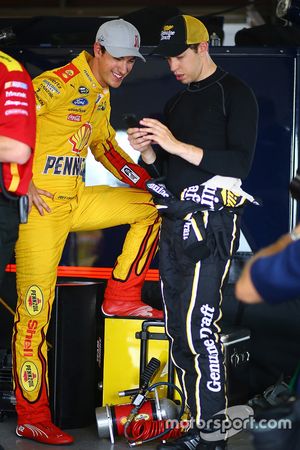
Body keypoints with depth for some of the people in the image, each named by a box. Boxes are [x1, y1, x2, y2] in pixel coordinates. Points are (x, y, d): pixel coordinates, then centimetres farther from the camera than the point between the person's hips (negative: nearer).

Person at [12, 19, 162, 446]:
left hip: (76, 200, 8)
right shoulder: (59, 84, -14)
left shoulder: (101, 96, 15)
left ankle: (121, 297, 10)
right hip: (39, 204, -8)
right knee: (35, 310, -7)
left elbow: (105, 147, 27)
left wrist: (148, 181, 15)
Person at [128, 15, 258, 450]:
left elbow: (241, 163, -13)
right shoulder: (176, 103, 20)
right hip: (173, 225, 8)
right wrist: (148, 152, -1)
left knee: (197, 327, -16)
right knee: (178, 330, 6)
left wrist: (177, 145, -19)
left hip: (211, 224, -8)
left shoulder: (235, 93, -3)